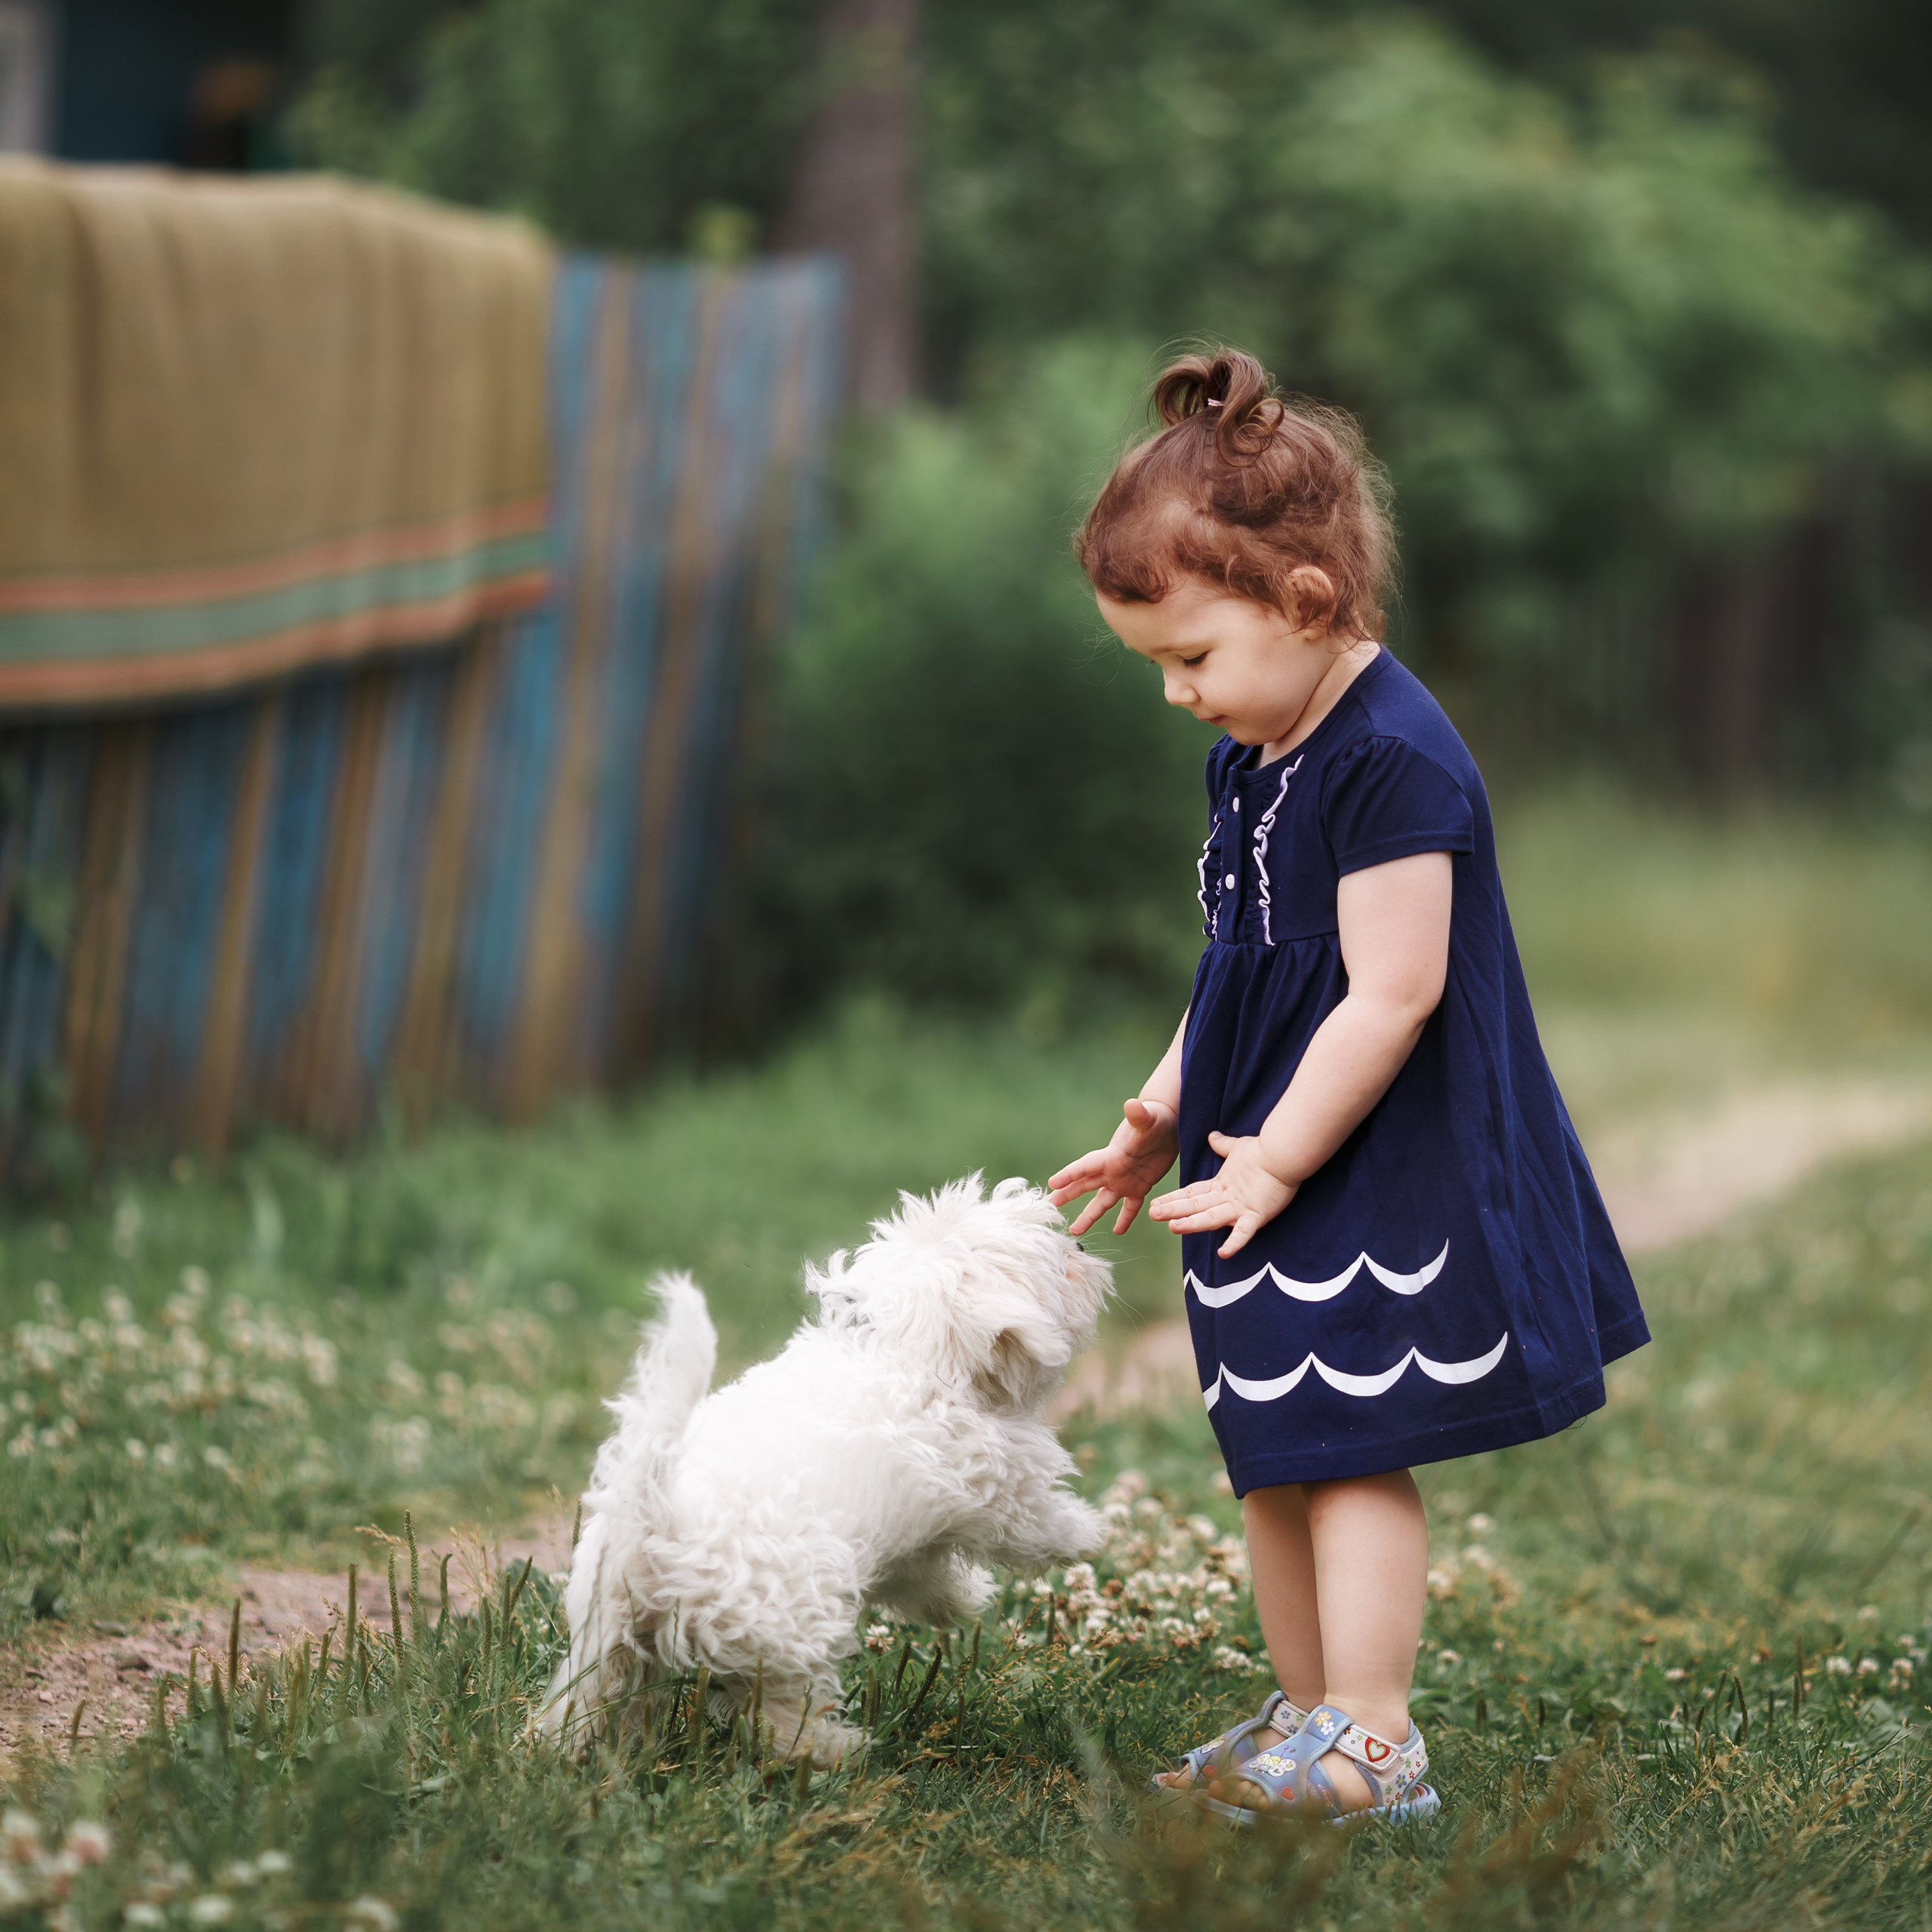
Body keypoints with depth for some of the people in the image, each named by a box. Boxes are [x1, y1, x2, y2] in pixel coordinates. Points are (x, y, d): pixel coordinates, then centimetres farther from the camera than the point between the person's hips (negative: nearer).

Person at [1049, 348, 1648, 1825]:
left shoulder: (1394, 763, -21)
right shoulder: (1256, 760, 9)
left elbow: (1391, 995, -23)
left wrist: (1273, 1161, -18)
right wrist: (1170, 1111, 10)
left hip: (1377, 1182, -10)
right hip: (1273, 1165, 10)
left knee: (1351, 1454, -7)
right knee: (1277, 1463, 14)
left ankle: (1373, 1747, -2)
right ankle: (1307, 1720, 23)